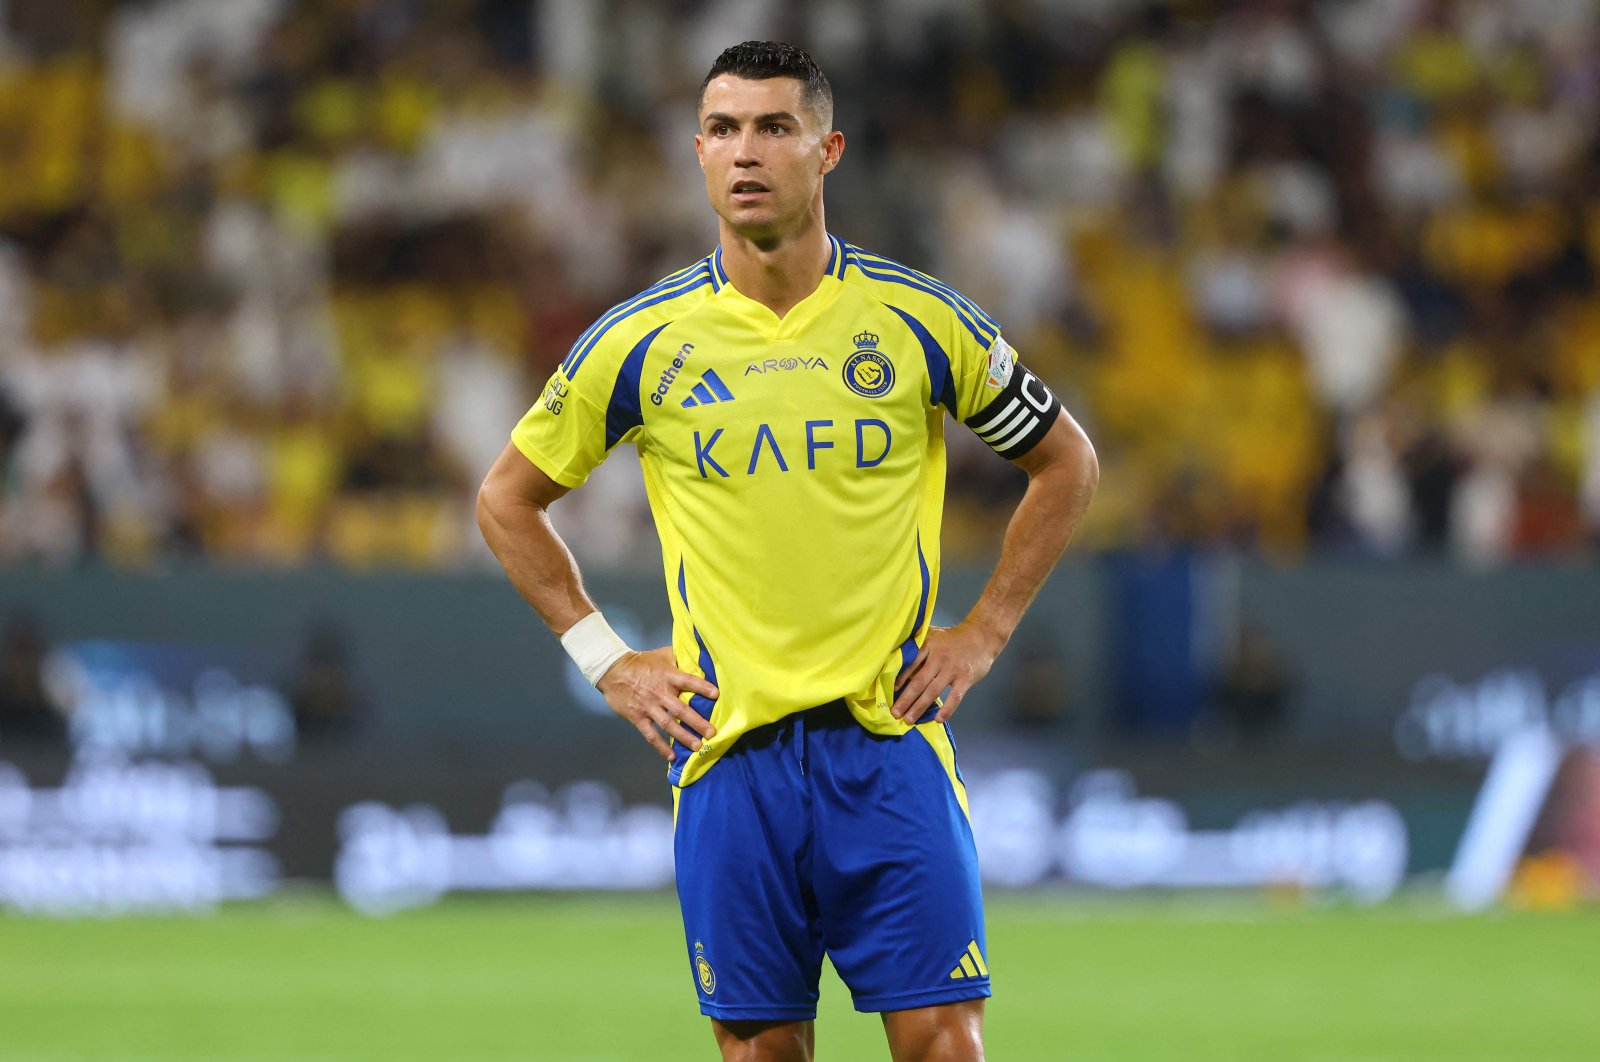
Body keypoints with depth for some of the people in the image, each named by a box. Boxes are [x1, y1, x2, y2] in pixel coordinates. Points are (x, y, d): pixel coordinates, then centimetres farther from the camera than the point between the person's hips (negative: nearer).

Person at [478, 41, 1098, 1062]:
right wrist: (607, 660, 7)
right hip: (730, 749, 1)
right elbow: (508, 499, 15)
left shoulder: (922, 321, 1)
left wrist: (984, 633, 7)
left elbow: (1066, 463, 15)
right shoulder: (641, 340, 1)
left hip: (890, 739, 0)